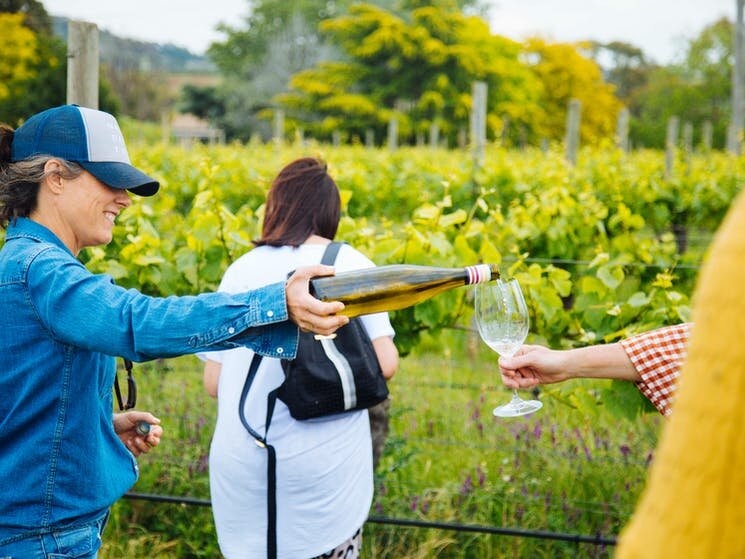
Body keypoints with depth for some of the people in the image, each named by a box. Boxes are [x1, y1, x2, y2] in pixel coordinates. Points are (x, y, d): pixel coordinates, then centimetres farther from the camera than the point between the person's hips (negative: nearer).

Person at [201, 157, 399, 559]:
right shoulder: (350, 264, -2)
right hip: (325, 463, -2)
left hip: (243, 465, 2)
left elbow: (213, 383, 2)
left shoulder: (241, 270, 2)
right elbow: (385, 364, -7)